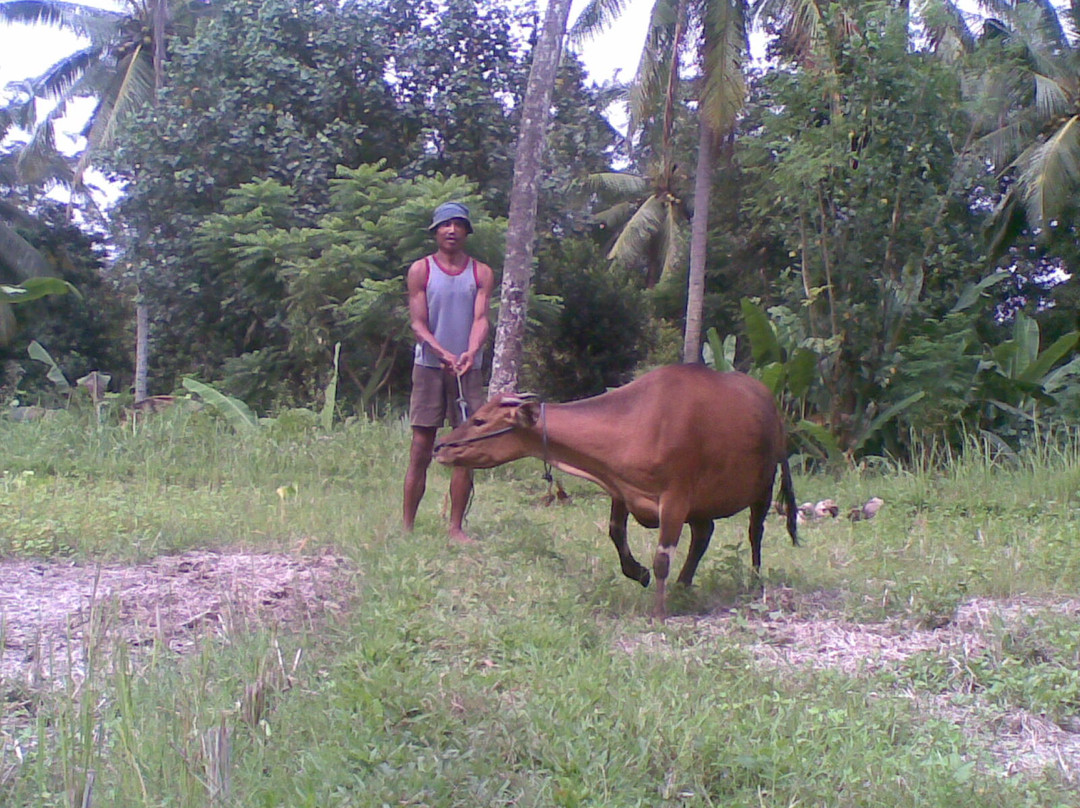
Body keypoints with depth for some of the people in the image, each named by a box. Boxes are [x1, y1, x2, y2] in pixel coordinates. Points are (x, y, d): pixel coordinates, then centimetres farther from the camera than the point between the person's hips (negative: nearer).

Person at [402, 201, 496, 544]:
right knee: (421, 450, -1)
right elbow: (418, 323, -3)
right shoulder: (421, 270, 3)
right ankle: (406, 526, 3)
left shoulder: (481, 273, 7)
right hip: (429, 367, -2)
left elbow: (481, 318, -4)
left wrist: (470, 353, -24)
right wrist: (443, 353, -21)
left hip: (468, 369, 2)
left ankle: (456, 527, 8)